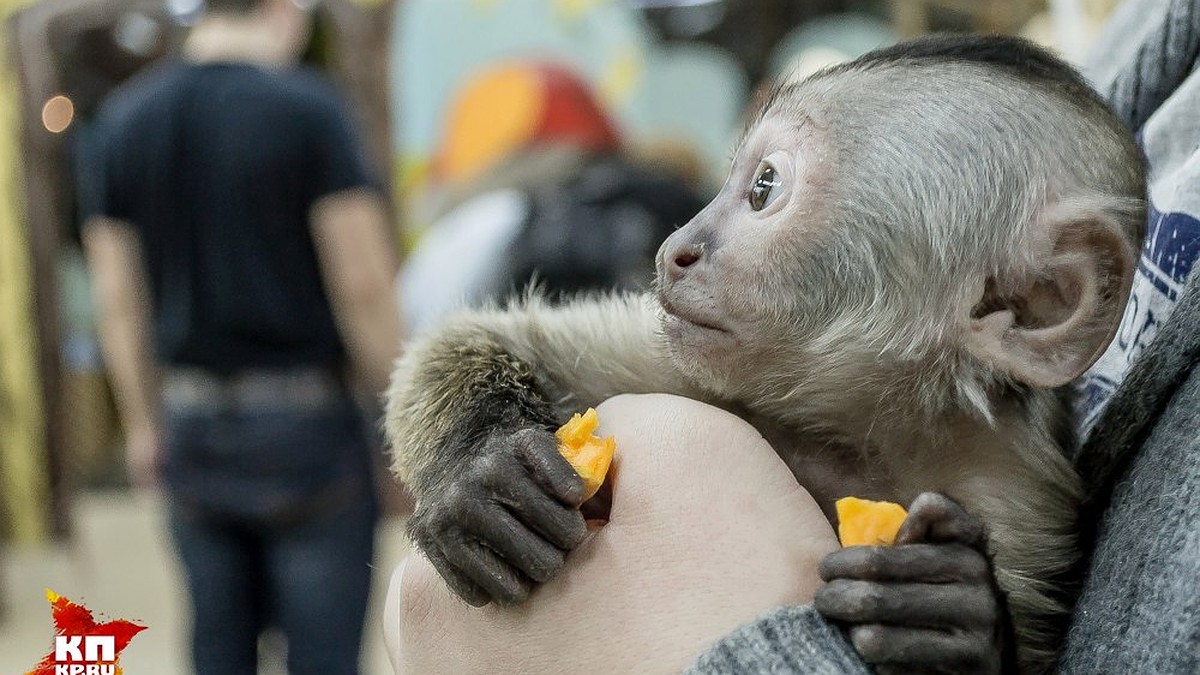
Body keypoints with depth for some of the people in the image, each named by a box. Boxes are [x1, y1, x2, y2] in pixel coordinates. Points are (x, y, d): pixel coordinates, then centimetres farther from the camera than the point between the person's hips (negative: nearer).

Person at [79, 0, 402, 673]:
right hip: (304, 428, -5)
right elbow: (364, 286, -12)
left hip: (193, 433, 5)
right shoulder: (307, 106, -10)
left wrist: (144, 425, 18)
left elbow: (119, 301, 8)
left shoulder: (123, 118, 6)